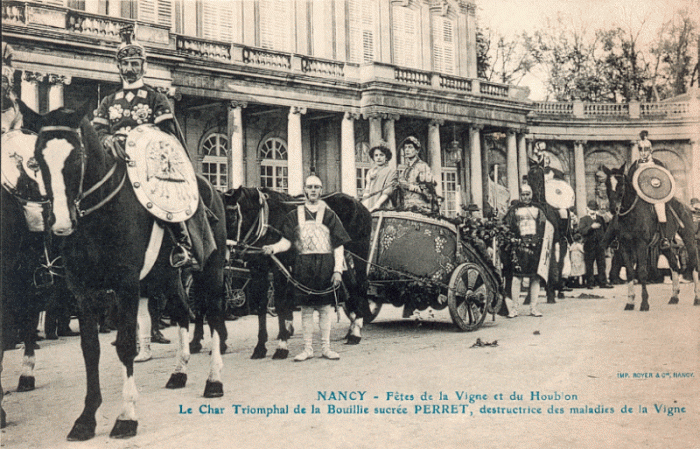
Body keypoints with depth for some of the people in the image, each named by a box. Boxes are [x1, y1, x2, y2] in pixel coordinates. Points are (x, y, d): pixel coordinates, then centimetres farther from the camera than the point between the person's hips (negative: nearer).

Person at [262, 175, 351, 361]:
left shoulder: (329, 214, 4)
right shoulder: (295, 215, 8)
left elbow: (339, 246, 2)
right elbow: (286, 242, 2)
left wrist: (338, 270, -6)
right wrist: (273, 248, -18)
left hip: (325, 265, -1)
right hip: (303, 266, 1)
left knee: (325, 308, 3)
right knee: (306, 308, 5)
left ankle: (326, 347, 15)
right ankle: (307, 348, 14)